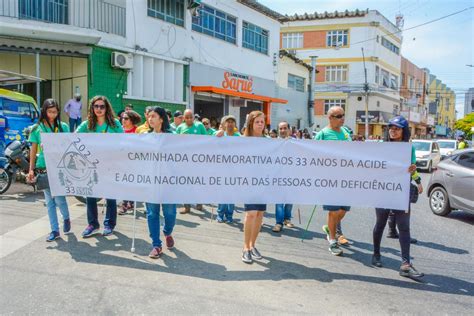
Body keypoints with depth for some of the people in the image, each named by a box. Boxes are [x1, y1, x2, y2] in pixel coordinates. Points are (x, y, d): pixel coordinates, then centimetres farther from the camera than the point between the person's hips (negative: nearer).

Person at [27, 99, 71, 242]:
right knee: (49, 200, 7)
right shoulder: (37, 128, 5)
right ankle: (55, 230, 16)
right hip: (43, 168, 2)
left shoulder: (63, 126, 3)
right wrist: (31, 169, 3)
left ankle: (66, 219, 26)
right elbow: (33, 150, 8)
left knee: (59, 198, -5)